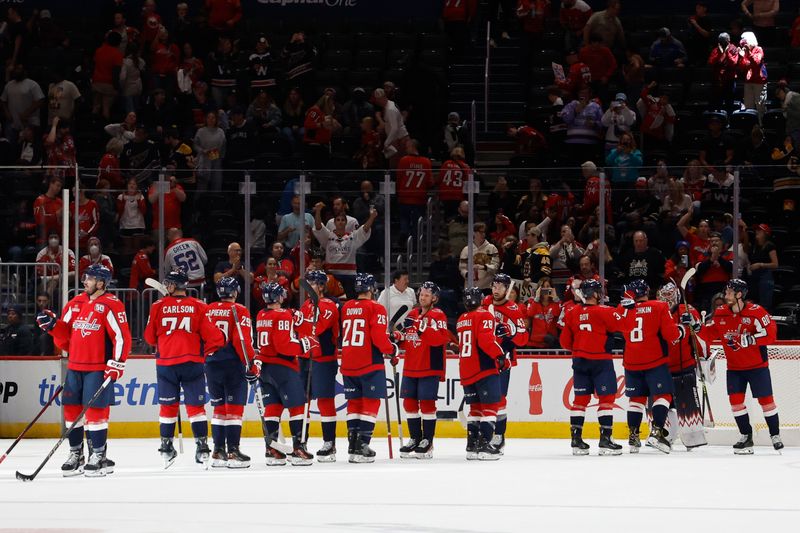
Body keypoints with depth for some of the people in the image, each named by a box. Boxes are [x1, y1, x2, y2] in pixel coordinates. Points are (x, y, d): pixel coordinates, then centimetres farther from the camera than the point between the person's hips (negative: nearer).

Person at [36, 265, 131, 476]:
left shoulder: (110, 306, -10)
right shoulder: (75, 303, 11)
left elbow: (122, 337, -13)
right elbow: (65, 336, 16)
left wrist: (116, 364, -17)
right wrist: (52, 325, -2)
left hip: (99, 369, -7)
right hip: (75, 366, 7)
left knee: (96, 410, -7)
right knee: (72, 409, 8)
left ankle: (98, 456, 1)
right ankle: (76, 455, 17)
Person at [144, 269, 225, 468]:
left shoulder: (158, 307, -1)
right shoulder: (199, 306, -3)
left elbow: (150, 337, 7)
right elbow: (211, 334, -4)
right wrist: (206, 352, 15)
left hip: (165, 363, 0)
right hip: (192, 362, 0)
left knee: (167, 405, 11)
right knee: (195, 405, 4)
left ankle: (166, 446, 12)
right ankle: (202, 447, -1)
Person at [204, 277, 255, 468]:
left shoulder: (208, 310, 8)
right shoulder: (239, 311, -7)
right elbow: (243, 340, -15)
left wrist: (205, 361, 21)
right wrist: (252, 362, -9)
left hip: (211, 365, 5)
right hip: (233, 365, -5)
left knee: (219, 407, 13)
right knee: (234, 408, -2)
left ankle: (218, 452, 12)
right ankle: (232, 451, -8)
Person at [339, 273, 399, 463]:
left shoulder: (346, 308, 10)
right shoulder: (375, 308, -9)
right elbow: (379, 337, -17)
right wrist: (392, 350, 2)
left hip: (348, 365, 6)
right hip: (370, 363, -6)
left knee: (354, 403, 13)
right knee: (371, 403, -1)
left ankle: (352, 445, 11)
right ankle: (362, 445, -10)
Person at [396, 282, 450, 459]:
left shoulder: (438, 315, -5)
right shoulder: (412, 314, 16)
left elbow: (442, 338, -19)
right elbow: (406, 343, 21)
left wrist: (424, 329, -28)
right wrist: (401, 335, 0)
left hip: (430, 367, -7)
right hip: (411, 367, 7)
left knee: (427, 403, -6)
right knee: (409, 403, 7)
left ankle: (427, 441, -1)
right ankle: (415, 439, 17)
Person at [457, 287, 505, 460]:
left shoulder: (461, 320, 16)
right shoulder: (484, 316, -8)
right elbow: (486, 340, -22)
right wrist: (500, 356, -13)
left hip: (466, 372, 8)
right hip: (485, 369, -8)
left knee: (476, 407, 14)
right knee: (490, 405, -6)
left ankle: (472, 446, 12)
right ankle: (484, 445, -15)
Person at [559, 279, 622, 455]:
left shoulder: (571, 313, 3)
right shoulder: (605, 312, -12)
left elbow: (565, 342, 7)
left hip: (579, 361, 5)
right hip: (601, 360, -5)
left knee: (581, 398, 10)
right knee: (606, 398, 0)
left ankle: (576, 440, 8)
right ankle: (605, 439, -6)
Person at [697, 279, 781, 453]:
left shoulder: (756, 311, -17)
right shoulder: (720, 313, 0)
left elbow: (770, 334, -22)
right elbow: (709, 332, 5)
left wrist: (750, 339, -29)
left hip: (757, 365, -4)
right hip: (734, 367, 4)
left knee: (766, 399, -1)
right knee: (735, 399, -3)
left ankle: (775, 435, 13)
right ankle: (746, 436, 9)